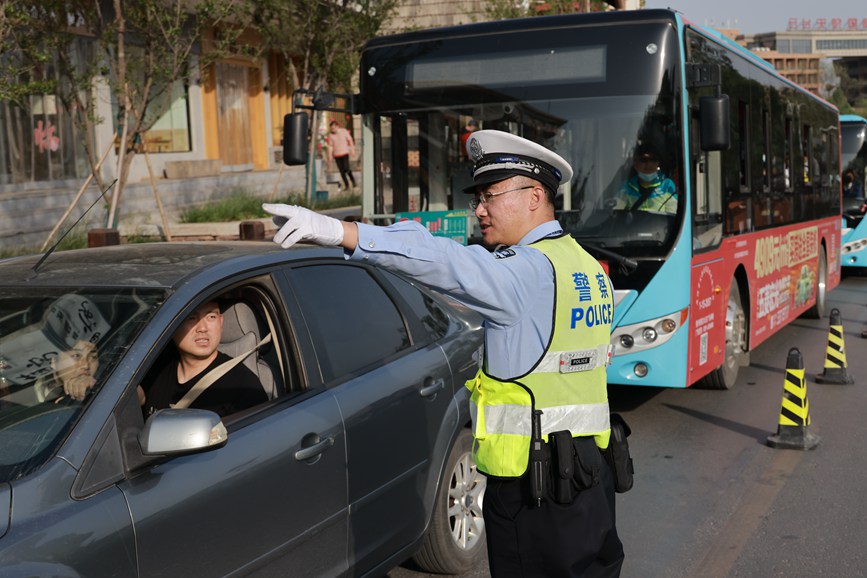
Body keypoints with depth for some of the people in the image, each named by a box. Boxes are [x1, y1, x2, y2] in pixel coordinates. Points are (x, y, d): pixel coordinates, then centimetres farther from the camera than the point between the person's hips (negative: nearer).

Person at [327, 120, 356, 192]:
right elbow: (330, 145, 3)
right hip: (336, 155, 3)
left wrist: (352, 150, -2)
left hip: (345, 153, -3)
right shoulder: (331, 135, 0)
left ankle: (352, 179, 9)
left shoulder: (344, 131, -5)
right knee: (341, 171, 0)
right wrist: (330, 155, -5)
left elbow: (350, 140, 1)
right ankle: (347, 186, 7)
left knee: (346, 168, -17)